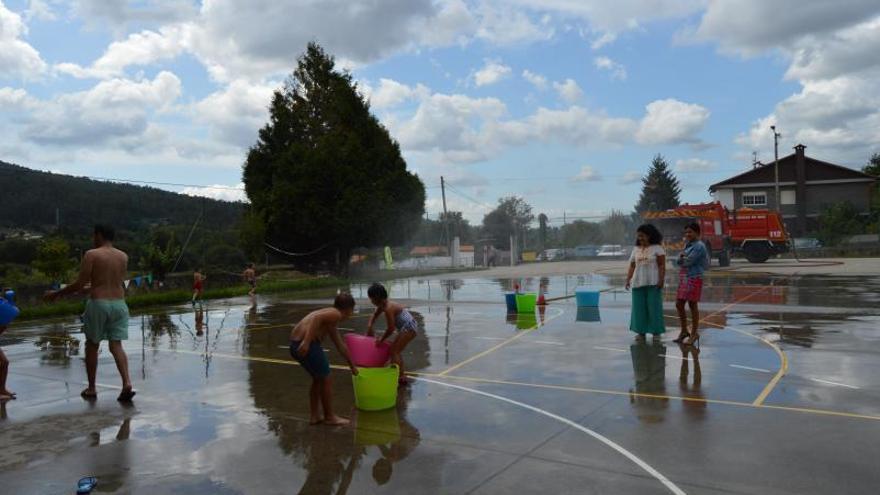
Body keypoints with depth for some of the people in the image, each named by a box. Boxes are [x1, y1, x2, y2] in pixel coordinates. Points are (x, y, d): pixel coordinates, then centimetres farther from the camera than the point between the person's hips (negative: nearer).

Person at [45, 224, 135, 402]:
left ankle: (91, 388, 20)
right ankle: (127, 384, -13)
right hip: (119, 304, 4)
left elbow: (80, 284, -10)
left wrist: (57, 294, 4)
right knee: (116, 346, 4)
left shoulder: (91, 254, -7)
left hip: (98, 303, -3)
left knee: (92, 345, 12)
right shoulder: (123, 257, 8)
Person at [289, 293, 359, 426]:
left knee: (318, 379, 23)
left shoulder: (331, 320, 27)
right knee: (325, 380, 7)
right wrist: (306, 342, -29)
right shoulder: (336, 314, -2)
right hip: (306, 345, -10)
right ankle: (330, 417, 19)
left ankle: (315, 416, 28)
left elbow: (341, 346, 36)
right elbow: (316, 318, -22)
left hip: (295, 344, 10)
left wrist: (352, 366, 44)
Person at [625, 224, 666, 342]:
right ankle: (641, 331, 11)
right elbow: (632, 266, 12)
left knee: (654, 307, -1)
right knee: (639, 307, 4)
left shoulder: (657, 248, 1)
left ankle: (656, 332, 7)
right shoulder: (636, 250, 13)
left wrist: (661, 280, -13)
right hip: (638, 283, 4)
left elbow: (662, 266, -4)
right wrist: (628, 279, 2)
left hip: (653, 283, -4)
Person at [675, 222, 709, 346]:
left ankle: (694, 333, 12)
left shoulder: (699, 246, -11)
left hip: (694, 278, -8)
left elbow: (688, 262, -20)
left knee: (693, 305, 0)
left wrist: (681, 259, 0)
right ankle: (684, 331, 23)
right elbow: (678, 262, 9)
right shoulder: (687, 245, 15)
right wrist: (682, 258, -11)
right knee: (679, 304, 9)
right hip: (683, 278, 8)